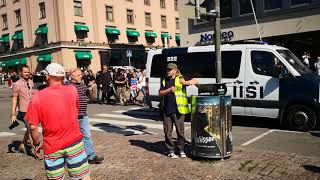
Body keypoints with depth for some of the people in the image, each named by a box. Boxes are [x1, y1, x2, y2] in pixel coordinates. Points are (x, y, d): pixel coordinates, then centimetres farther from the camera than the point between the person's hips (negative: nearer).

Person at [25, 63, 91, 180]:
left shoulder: (37, 97, -11)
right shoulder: (72, 90, -7)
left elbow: (33, 127, -9)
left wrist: (37, 144, 7)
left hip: (52, 147, 0)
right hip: (74, 143, 0)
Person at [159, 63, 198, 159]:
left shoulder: (180, 79, 2)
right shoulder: (164, 81, 14)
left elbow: (195, 81, -4)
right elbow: (160, 93, 5)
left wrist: (186, 82, -22)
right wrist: (169, 90, -11)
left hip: (178, 110, -3)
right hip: (167, 111, 4)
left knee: (180, 131, 4)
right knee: (168, 132, 6)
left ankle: (181, 150, 20)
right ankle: (171, 151, 18)